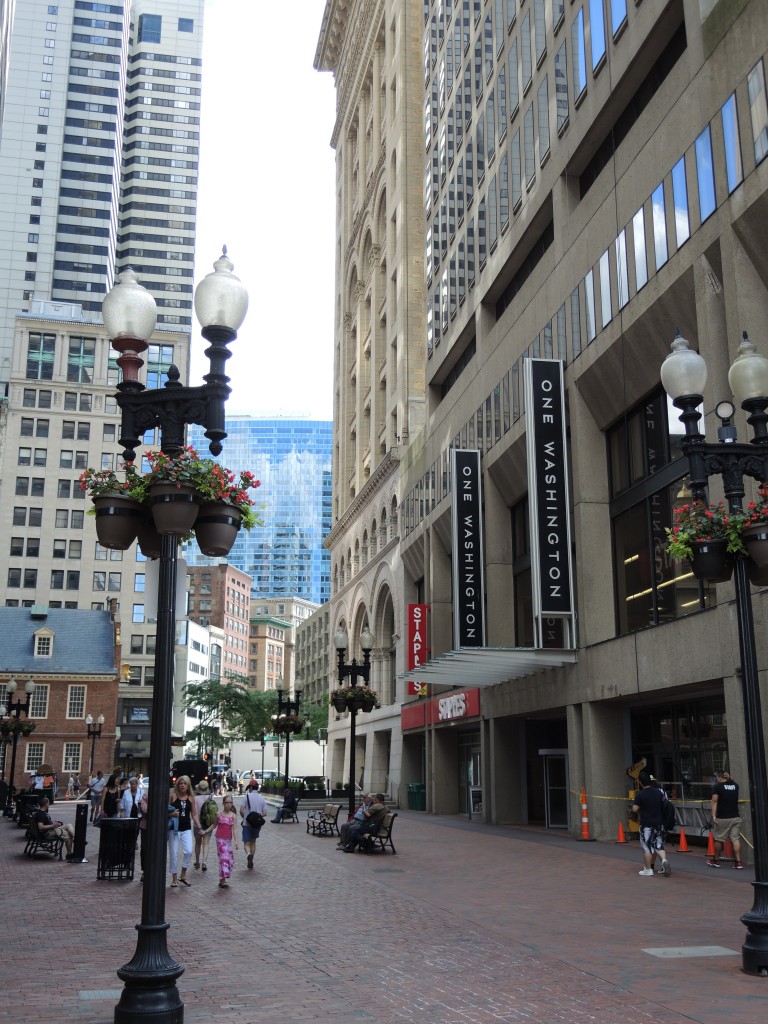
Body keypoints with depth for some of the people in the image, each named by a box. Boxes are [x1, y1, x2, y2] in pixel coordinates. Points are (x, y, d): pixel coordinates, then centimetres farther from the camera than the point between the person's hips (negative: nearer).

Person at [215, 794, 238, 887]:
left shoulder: (233, 816, 2)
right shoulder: (219, 814, -2)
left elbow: (234, 829, -1)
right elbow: (214, 825, 10)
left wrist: (236, 841, -9)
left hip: (229, 839, 4)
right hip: (220, 838, -4)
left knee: (230, 860, 5)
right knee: (224, 858, -13)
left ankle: (223, 879, 19)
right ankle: (223, 880, -11)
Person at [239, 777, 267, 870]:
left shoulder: (247, 796, -7)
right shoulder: (262, 798, 3)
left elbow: (241, 810, -12)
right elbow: (264, 813, 0)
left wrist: (244, 818, 7)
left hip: (247, 823, -3)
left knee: (246, 843, 2)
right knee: (253, 842, 19)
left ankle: (249, 854, -29)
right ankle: (250, 863, 19)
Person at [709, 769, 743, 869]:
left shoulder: (717, 787, -6)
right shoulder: (735, 785, 8)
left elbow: (714, 801, -12)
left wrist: (713, 816, -13)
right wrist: (729, 778, 20)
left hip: (722, 818, -4)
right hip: (735, 817, 4)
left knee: (718, 839, 9)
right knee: (736, 839, 3)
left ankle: (716, 860, 21)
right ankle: (738, 862, -2)